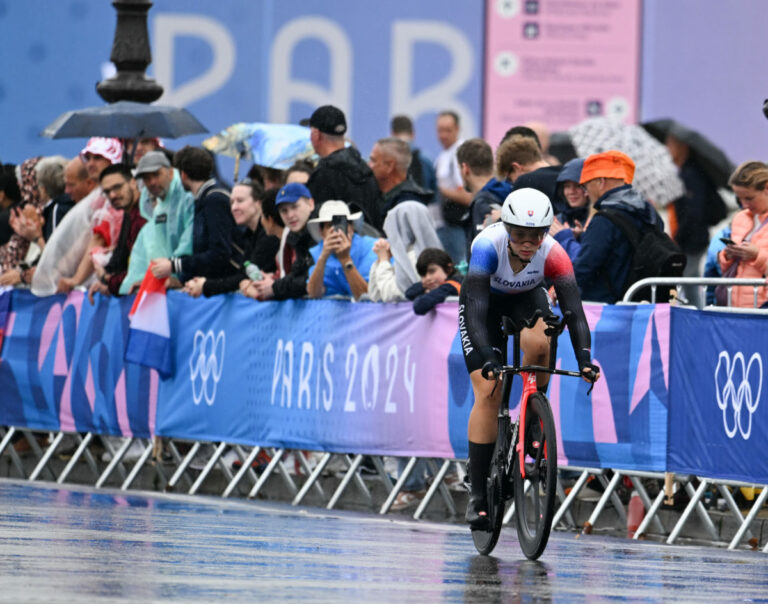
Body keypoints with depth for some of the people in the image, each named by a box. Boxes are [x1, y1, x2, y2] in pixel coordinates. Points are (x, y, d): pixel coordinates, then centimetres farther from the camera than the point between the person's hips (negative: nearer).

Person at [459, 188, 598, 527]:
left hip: (526, 298, 1)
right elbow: (476, 307, -43)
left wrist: (584, 358, -50)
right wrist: (487, 358, -56)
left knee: (538, 343, -34)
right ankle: (477, 494, -7)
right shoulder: (488, 245, -37)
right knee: (487, 392, -13)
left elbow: (573, 310, -36)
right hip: (484, 300, -1)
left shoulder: (553, 254, -32)